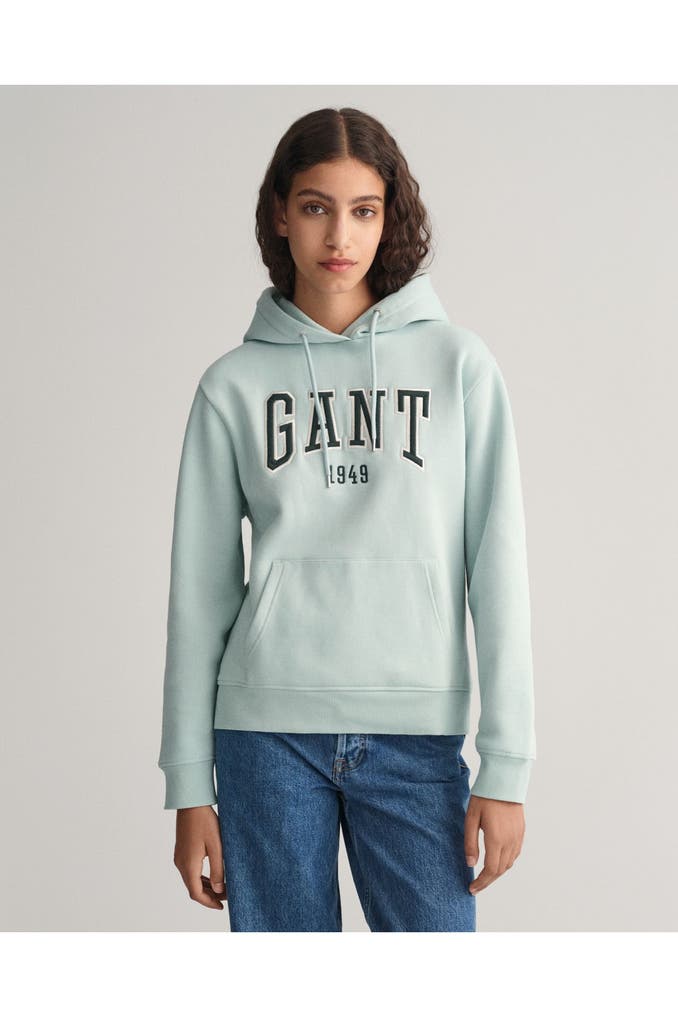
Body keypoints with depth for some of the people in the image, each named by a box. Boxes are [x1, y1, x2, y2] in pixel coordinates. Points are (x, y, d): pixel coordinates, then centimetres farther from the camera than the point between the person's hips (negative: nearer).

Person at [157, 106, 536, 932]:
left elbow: (497, 567, 1)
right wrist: (188, 783, 5)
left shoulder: (458, 363, 4)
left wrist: (506, 766, -3)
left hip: (417, 736, 0)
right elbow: (200, 587, 7)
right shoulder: (234, 384, 6)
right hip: (267, 732, 1)